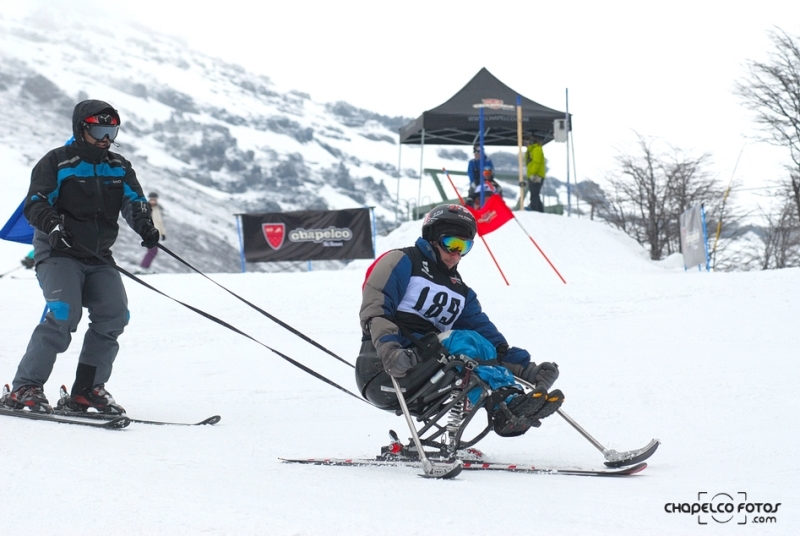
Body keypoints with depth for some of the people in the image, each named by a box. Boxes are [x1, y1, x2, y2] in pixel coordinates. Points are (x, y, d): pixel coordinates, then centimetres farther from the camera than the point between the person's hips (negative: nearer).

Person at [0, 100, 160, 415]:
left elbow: (134, 201, 3)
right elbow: (35, 203, -9)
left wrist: (144, 225, -20)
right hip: (58, 252, -5)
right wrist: (53, 223, -30)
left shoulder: (119, 168, 14)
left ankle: (86, 391, -2)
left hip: (99, 258, 5)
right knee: (64, 314, -24)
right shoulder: (57, 162, -1)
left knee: (114, 315, -12)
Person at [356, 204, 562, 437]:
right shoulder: (401, 262, 4)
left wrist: (523, 367, -5)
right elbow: (374, 311, -10)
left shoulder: (460, 291, 25)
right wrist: (389, 349, -30)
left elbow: (485, 331, 12)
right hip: (384, 371, -7)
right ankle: (505, 409, -46)